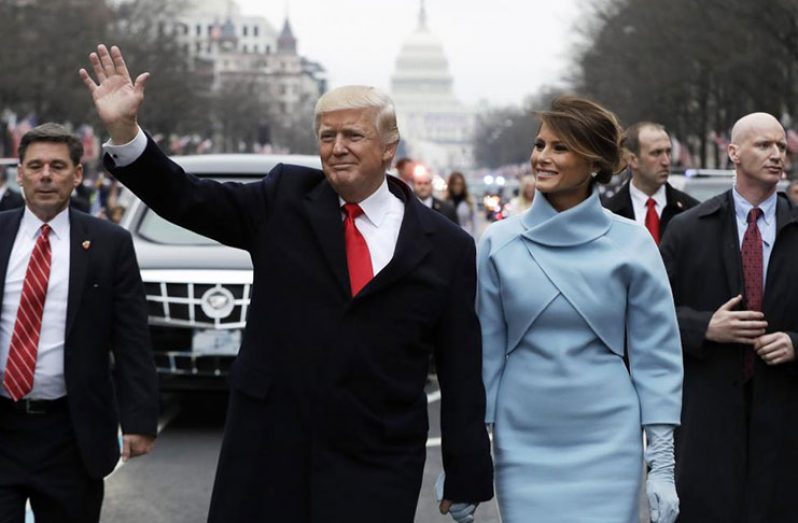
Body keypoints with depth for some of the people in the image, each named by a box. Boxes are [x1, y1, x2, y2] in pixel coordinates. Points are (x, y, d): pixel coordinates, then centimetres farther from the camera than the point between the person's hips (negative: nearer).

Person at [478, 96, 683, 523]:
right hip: (523, 445, 1)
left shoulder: (631, 244, -2)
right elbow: (485, 349, 5)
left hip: (607, 444, -1)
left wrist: (662, 463, -3)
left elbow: (655, 355, 1)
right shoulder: (500, 243, 1)